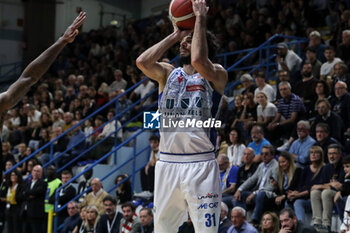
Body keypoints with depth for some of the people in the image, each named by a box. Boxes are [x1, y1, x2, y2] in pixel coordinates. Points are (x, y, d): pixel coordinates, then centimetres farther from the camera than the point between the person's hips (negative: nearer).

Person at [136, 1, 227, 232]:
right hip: (167, 163, 5)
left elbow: (198, 61, -22)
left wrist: (200, 20, -11)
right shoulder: (168, 73, 13)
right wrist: (175, 35, 2)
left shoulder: (217, 75, 0)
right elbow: (142, 62, -6)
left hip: (201, 165, -5)